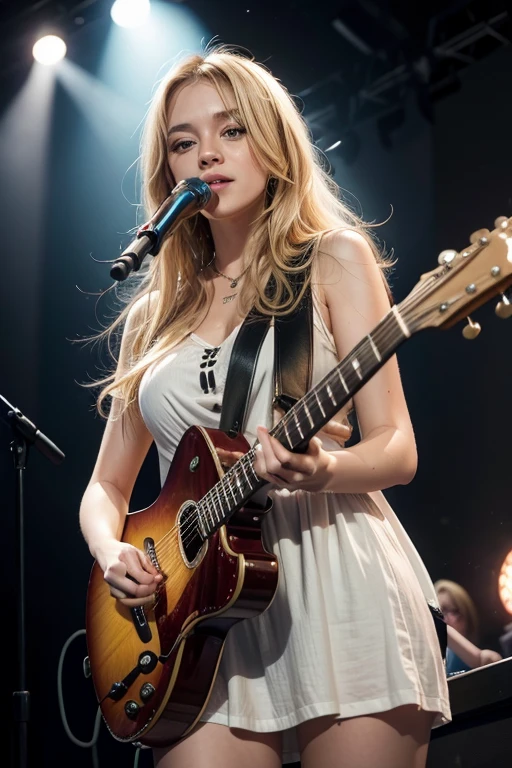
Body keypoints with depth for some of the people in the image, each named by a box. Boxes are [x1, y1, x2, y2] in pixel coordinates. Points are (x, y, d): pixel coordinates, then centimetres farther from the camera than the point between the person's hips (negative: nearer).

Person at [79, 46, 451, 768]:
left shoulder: (333, 259, 5)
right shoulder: (155, 314, 17)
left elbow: (396, 449, -3)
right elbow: (106, 485, 19)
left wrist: (320, 471, -24)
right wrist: (111, 553, -3)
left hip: (337, 576, -3)